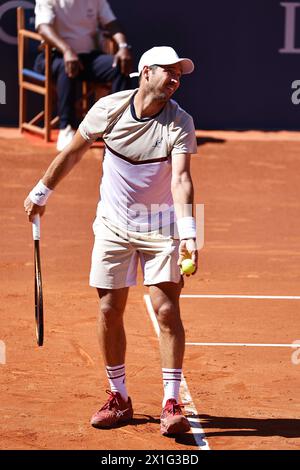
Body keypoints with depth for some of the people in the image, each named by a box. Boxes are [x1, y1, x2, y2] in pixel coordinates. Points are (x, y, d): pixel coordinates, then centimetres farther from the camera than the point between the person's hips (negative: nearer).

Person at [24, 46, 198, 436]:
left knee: (167, 309, -11)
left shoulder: (180, 123, -15)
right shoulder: (109, 108, -9)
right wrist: (42, 192, 12)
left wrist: (188, 233, -40)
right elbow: (73, 152, 7)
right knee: (109, 310, 3)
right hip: (113, 225, 2)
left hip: (160, 227, -2)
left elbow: (181, 178, -28)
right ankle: (119, 399, 18)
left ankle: (172, 404, -7)